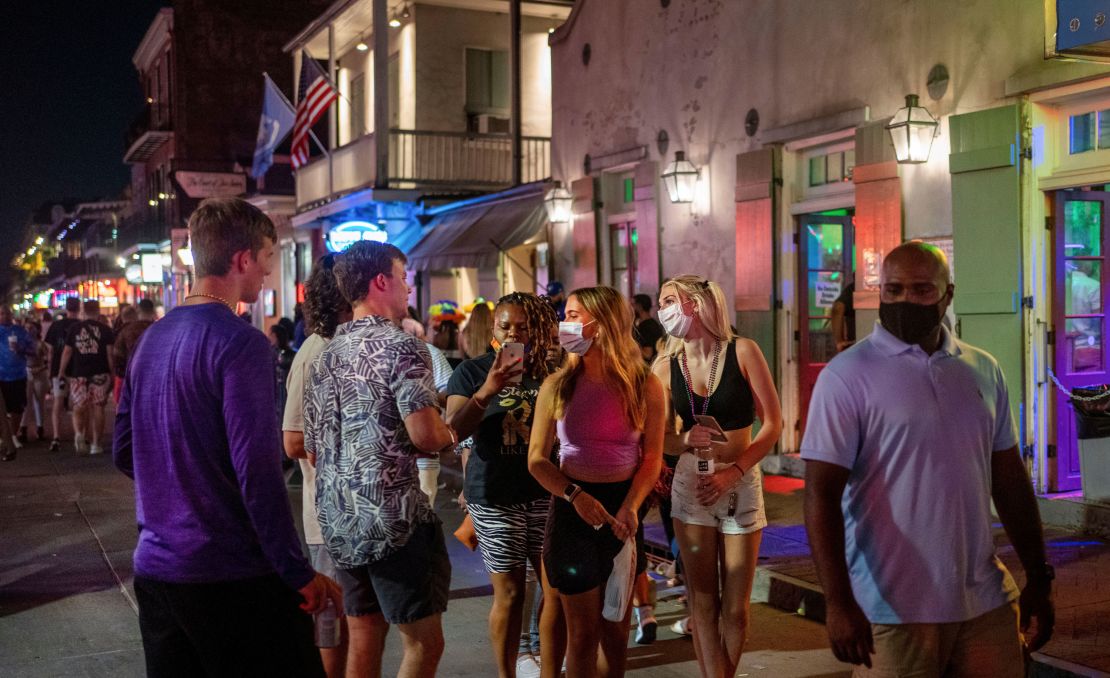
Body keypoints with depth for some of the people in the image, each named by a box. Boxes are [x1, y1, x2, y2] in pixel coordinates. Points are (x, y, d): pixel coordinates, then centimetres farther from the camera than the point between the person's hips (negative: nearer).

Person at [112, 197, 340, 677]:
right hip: (232, 577, -8)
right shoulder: (240, 342, -15)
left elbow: (124, 453, 14)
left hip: (154, 567, 8)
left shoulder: (152, 339, 9)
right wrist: (299, 573, -15)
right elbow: (256, 470, -20)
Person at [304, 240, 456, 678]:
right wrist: (449, 436, 0)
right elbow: (427, 435, -21)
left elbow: (312, 446, 19)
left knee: (363, 641, 15)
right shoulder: (400, 346, -11)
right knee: (424, 643, 1)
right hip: (394, 516, -8)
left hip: (338, 520, 8)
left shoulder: (327, 354, 13)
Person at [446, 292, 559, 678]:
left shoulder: (549, 370, 5)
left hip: (546, 494, 3)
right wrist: (486, 392, -25)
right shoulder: (472, 371, -2)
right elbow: (452, 431, -12)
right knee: (509, 593, 1)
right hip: (495, 498, -3)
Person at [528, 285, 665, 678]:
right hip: (573, 510, -1)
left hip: (622, 509, 1)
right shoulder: (558, 387, -3)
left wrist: (630, 507, -17)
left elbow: (652, 458, -1)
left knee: (616, 631, 12)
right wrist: (575, 496, -19)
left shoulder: (645, 387, -3)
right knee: (583, 633, 5)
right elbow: (537, 459, -2)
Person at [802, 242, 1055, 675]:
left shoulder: (984, 371, 8)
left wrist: (1038, 578, 14)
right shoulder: (847, 376, -9)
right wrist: (838, 602, -19)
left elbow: (1010, 480, 15)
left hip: (986, 605, 5)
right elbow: (821, 495, -13)